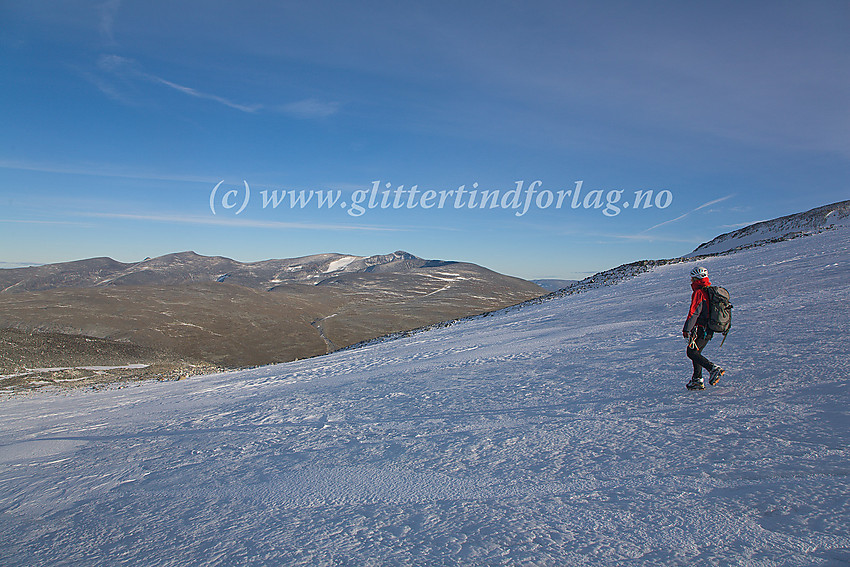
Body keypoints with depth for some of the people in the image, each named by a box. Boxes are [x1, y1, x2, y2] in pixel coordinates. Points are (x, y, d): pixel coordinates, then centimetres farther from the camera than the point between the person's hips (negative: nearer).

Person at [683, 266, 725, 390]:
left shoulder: (699, 293, -14)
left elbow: (694, 312, -22)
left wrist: (686, 329, -22)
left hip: (700, 329, -9)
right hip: (709, 330, 9)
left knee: (692, 352, -4)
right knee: (696, 352, 15)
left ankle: (713, 368, -17)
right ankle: (697, 380, 14)